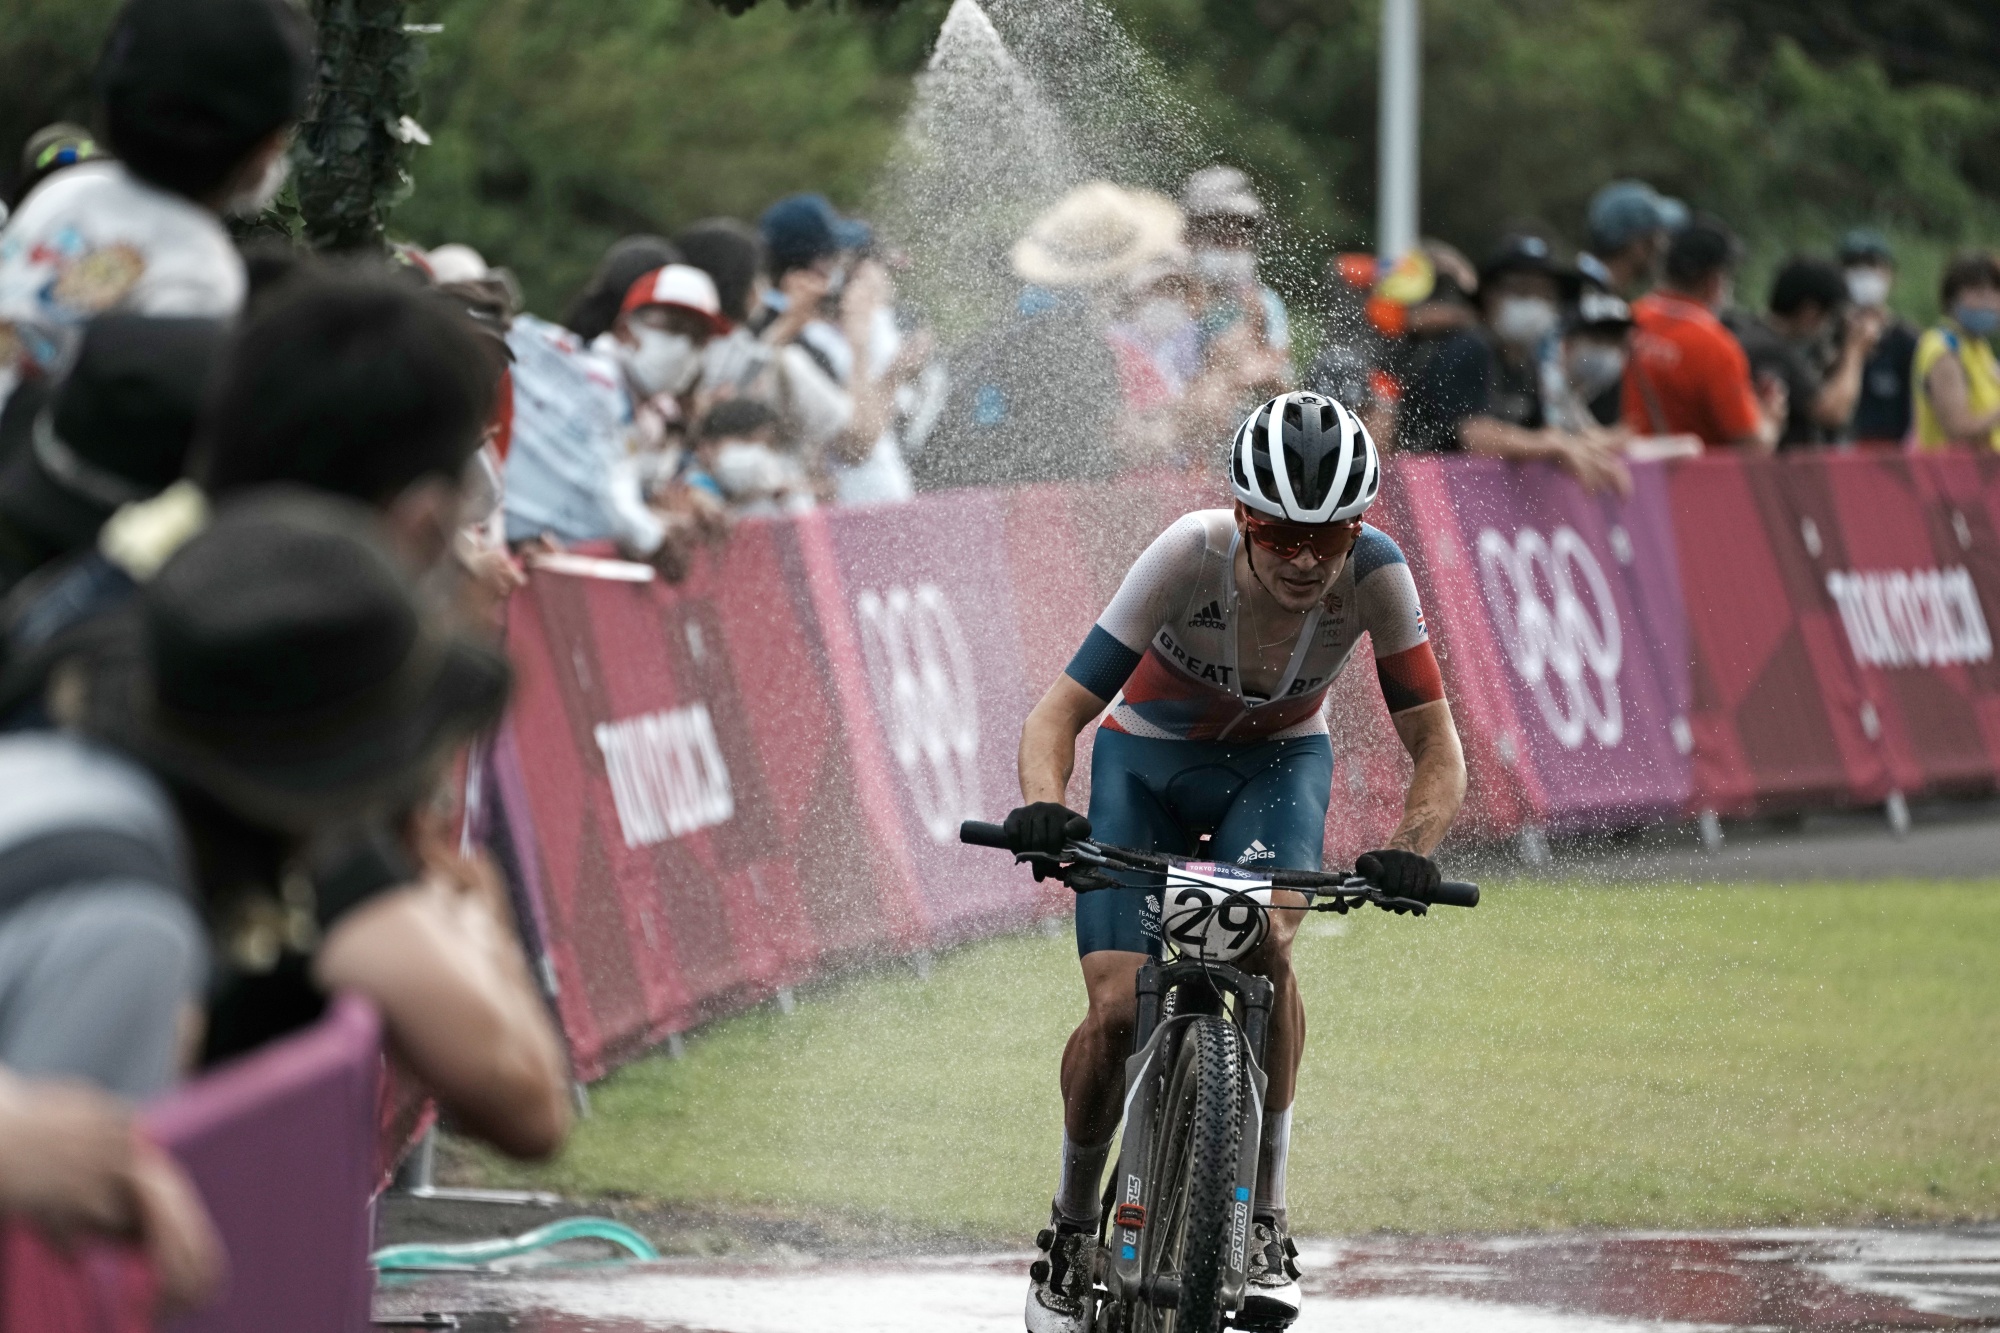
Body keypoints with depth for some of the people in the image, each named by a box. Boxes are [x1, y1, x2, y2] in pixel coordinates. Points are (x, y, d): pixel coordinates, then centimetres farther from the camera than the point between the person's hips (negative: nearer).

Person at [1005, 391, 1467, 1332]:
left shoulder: (1373, 573, -28)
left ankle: (1264, 1227, -19)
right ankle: (1072, 1227, 11)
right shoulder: (1190, 557, -33)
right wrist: (1044, 806, -52)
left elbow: (1436, 749, -25)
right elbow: (1060, 711, -32)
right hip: (1147, 760, -1)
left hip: (1277, 762, 1)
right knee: (1119, 1013, -15)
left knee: (1265, 940, -29)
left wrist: (1409, 850, -45)